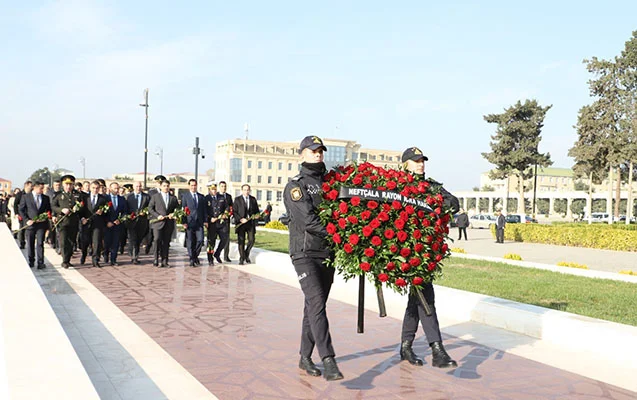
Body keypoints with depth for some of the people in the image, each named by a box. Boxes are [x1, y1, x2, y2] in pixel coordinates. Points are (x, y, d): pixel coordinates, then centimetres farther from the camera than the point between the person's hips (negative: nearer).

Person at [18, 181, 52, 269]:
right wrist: (26, 220, -9)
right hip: (30, 224, 0)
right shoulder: (25, 197, 3)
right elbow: (21, 210, 2)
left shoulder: (45, 198, 9)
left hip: (41, 224, 0)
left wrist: (46, 217, -5)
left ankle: (40, 263, -4)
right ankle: (31, 261, 21)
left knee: (40, 243, -6)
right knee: (30, 244, 8)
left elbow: (49, 210, 15)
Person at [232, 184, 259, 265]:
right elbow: (234, 212, -2)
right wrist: (241, 219, -15)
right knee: (241, 241, -2)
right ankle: (241, 258, 9)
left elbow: (256, 210, 18)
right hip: (240, 223, -3)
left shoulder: (253, 199, 11)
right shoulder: (237, 199, 2)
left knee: (251, 240, -2)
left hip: (251, 223, 3)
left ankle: (246, 255, 22)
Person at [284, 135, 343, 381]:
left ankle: (305, 358, 21)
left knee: (314, 306, 11)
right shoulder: (295, 186, -4)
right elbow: (309, 220, -17)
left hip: (328, 254, 6)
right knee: (316, 304, -16)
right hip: (305, 254, -5)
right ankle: (328, 361, -20)